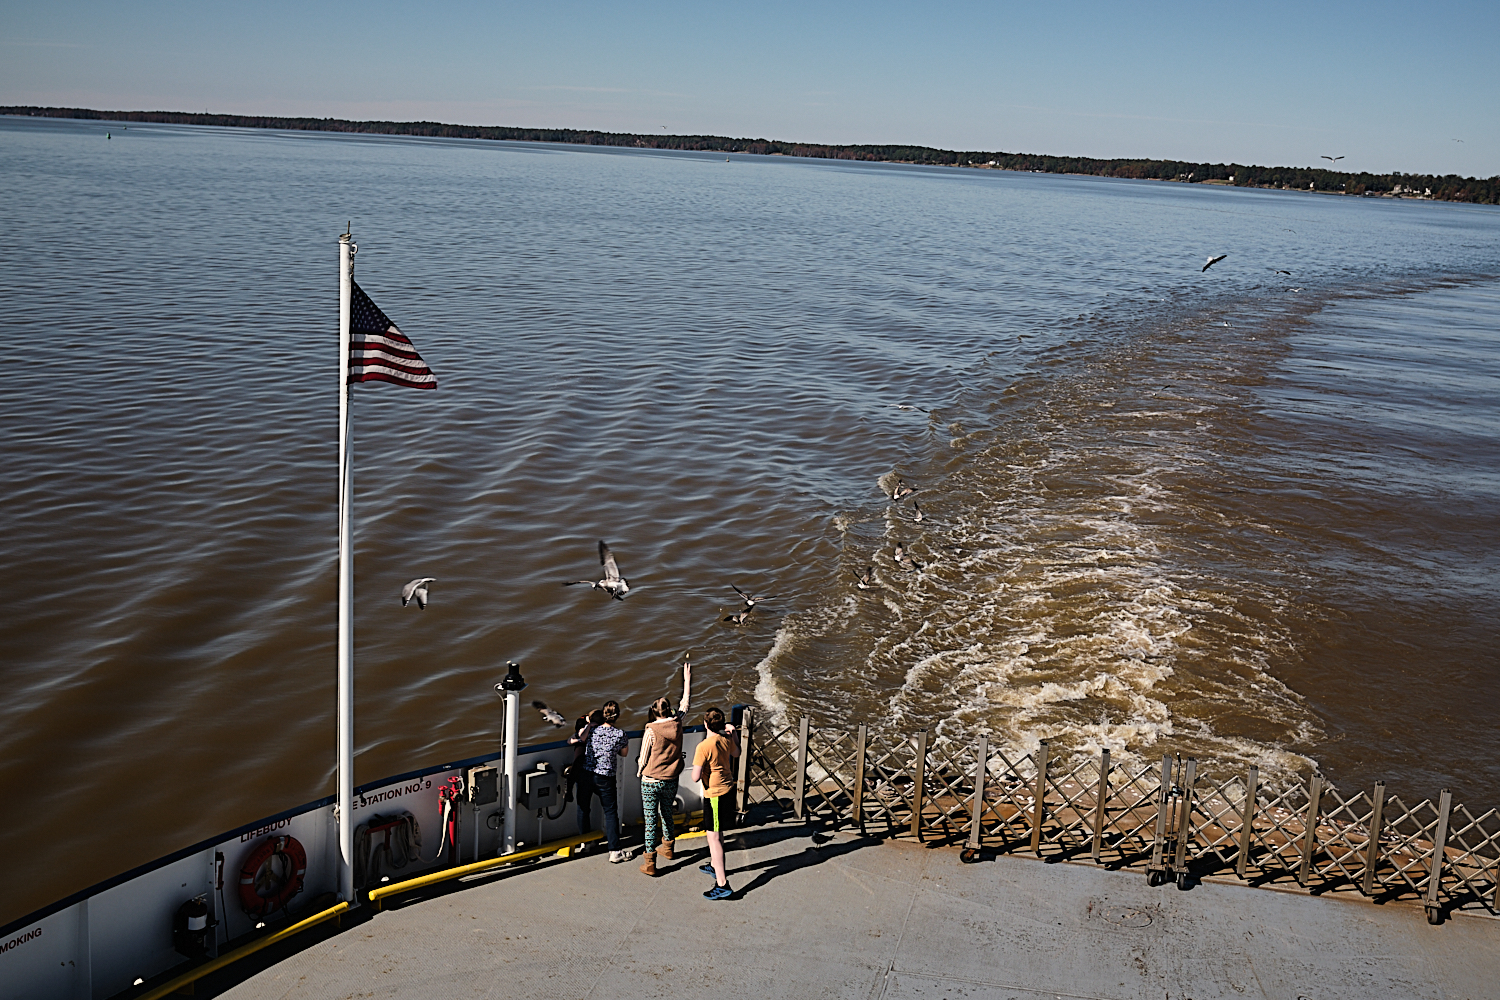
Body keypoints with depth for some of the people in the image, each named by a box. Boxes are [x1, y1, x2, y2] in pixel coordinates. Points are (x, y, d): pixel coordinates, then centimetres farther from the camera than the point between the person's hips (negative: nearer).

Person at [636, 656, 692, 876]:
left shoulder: (651, 732, -16)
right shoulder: (677, 724, -5)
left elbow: (643, 759, -9)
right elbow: (685, 702, 11)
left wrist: (639, 774, 12)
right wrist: (687, 676, 19)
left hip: (651, 782, -5)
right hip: (671, 781, 5)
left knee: (651, 821, 0)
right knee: (667, 814, 25)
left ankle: (650, 864, 3)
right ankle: (668, 848, 43)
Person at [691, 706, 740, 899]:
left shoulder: (703, 747, -23)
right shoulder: (726, 740, 0)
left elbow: (696, 777, -23)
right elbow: (736, 753, 24)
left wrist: (698, 767, -3)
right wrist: (734, 733, 30)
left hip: (715, 794, -8)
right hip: (728, 789, 8)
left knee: (714, 837, -5)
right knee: (717, 832, 27)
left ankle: (723, 885, -8)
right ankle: (714, 865, 46)